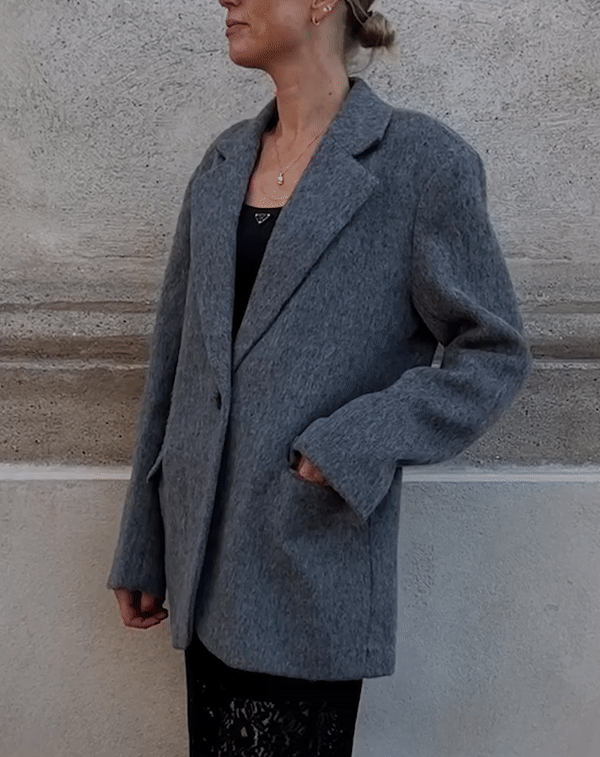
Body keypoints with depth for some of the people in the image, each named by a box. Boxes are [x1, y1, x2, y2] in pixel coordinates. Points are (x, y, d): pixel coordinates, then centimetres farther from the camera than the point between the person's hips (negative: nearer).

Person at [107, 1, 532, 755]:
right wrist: (141, 549, 11)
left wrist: (355, 446, -18)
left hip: (313, 566, -5)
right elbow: (174, 356, 9)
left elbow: (494, 352, -4)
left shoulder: (421, 160, -7)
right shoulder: (223, 161, 8)